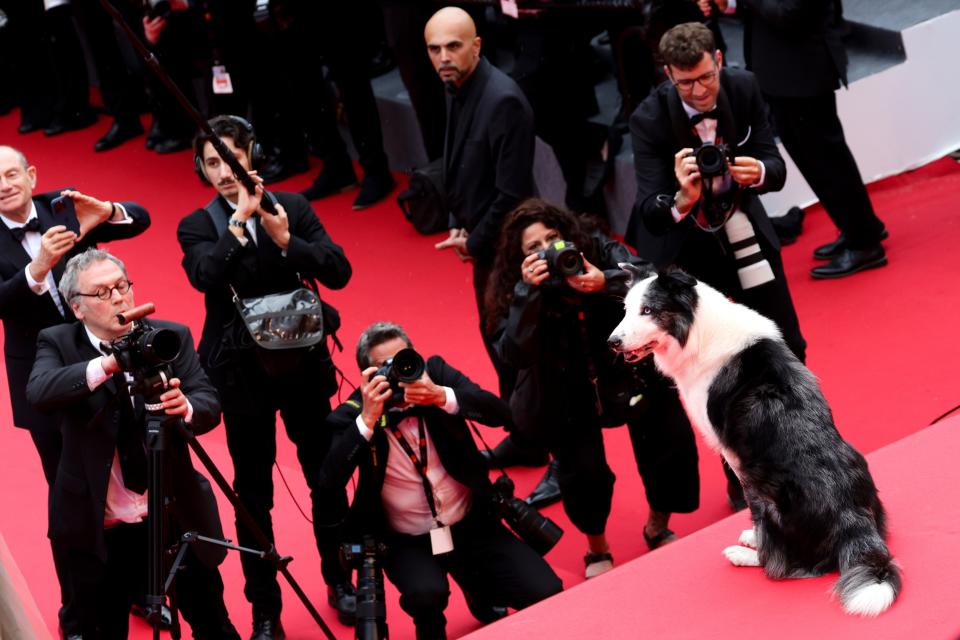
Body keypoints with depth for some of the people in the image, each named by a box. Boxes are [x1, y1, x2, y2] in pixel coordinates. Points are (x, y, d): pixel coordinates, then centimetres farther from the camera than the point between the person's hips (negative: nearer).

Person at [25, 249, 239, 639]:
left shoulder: (171, 337, -2)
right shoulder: (58, 343, -4)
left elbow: (210, 404, -11)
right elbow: (39, 393, -24)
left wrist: (186, 408, -35)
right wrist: (107, 364, -39)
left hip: (178, 515, 1)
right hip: (99, 528, -1)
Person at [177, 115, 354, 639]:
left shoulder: (293, 207, -2)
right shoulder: (198, 226, -4)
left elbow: (338, 272, -10)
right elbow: (206, 276, -24)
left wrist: (286, 240, -24)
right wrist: (240, 221, -31)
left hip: (304, 363, 1)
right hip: (242, 373, -1)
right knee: (252, 492, 5)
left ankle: (339, 580, 33)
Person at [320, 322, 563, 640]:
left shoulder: (436, 372, -4)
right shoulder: (353, 413, -10)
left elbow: (499, 412, -15)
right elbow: (332, 479, -24)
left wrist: (441, 396, -31)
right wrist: (367, 419, -32)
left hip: (472, 525, 3)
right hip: (407, 542, -3)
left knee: (546, 594, -13)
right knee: (426, 594, -36)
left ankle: (480, 591, 21)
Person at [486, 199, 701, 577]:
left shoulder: (601, 250, -15)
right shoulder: (516, 291, -16)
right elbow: (513, 354, -29)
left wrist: (606, 283, -43)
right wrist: (528, 291, -39)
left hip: (631, 372, 2)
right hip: (568, 396, -1)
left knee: (674, 440, -6)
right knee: (583, 472, -14)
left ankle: (658, 526, 24)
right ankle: (596, 548, 19)